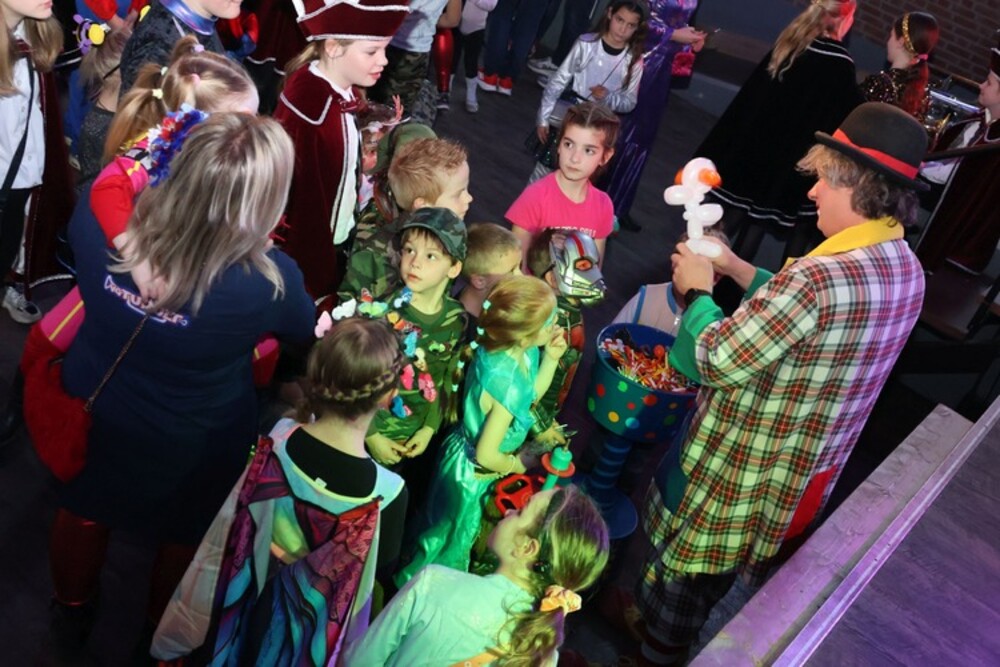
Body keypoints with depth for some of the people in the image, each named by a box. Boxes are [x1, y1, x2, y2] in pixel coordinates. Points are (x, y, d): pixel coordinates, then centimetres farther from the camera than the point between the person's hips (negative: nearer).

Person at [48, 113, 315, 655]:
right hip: (194, 448, -2)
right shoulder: (268, 279, -37)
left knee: (82, 509, 33)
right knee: (186, 534, 29)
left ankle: (72, 611, 63)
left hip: (92, 417, 3)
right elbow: (306, 332, -13)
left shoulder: (100, 222, -29)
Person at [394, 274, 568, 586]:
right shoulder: (508, 386, -41)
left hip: (467, 456, 8)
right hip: (472, 475, -8)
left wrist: (551, 358, -11)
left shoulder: (522, 351, -17)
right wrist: (518, 464, -11)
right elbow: (486, 455, -31)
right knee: (453, 540, 23)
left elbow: (531, 395, 2)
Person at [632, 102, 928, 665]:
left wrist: (697, 291, -11)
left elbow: (713, 362, -27)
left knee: (682, 556, 18)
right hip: (810, 472, 8)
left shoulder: (821, 277, -34)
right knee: (719, 573, 30)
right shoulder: (906, 270, -4)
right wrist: (737, 268, 6)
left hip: (744, 467, -8)